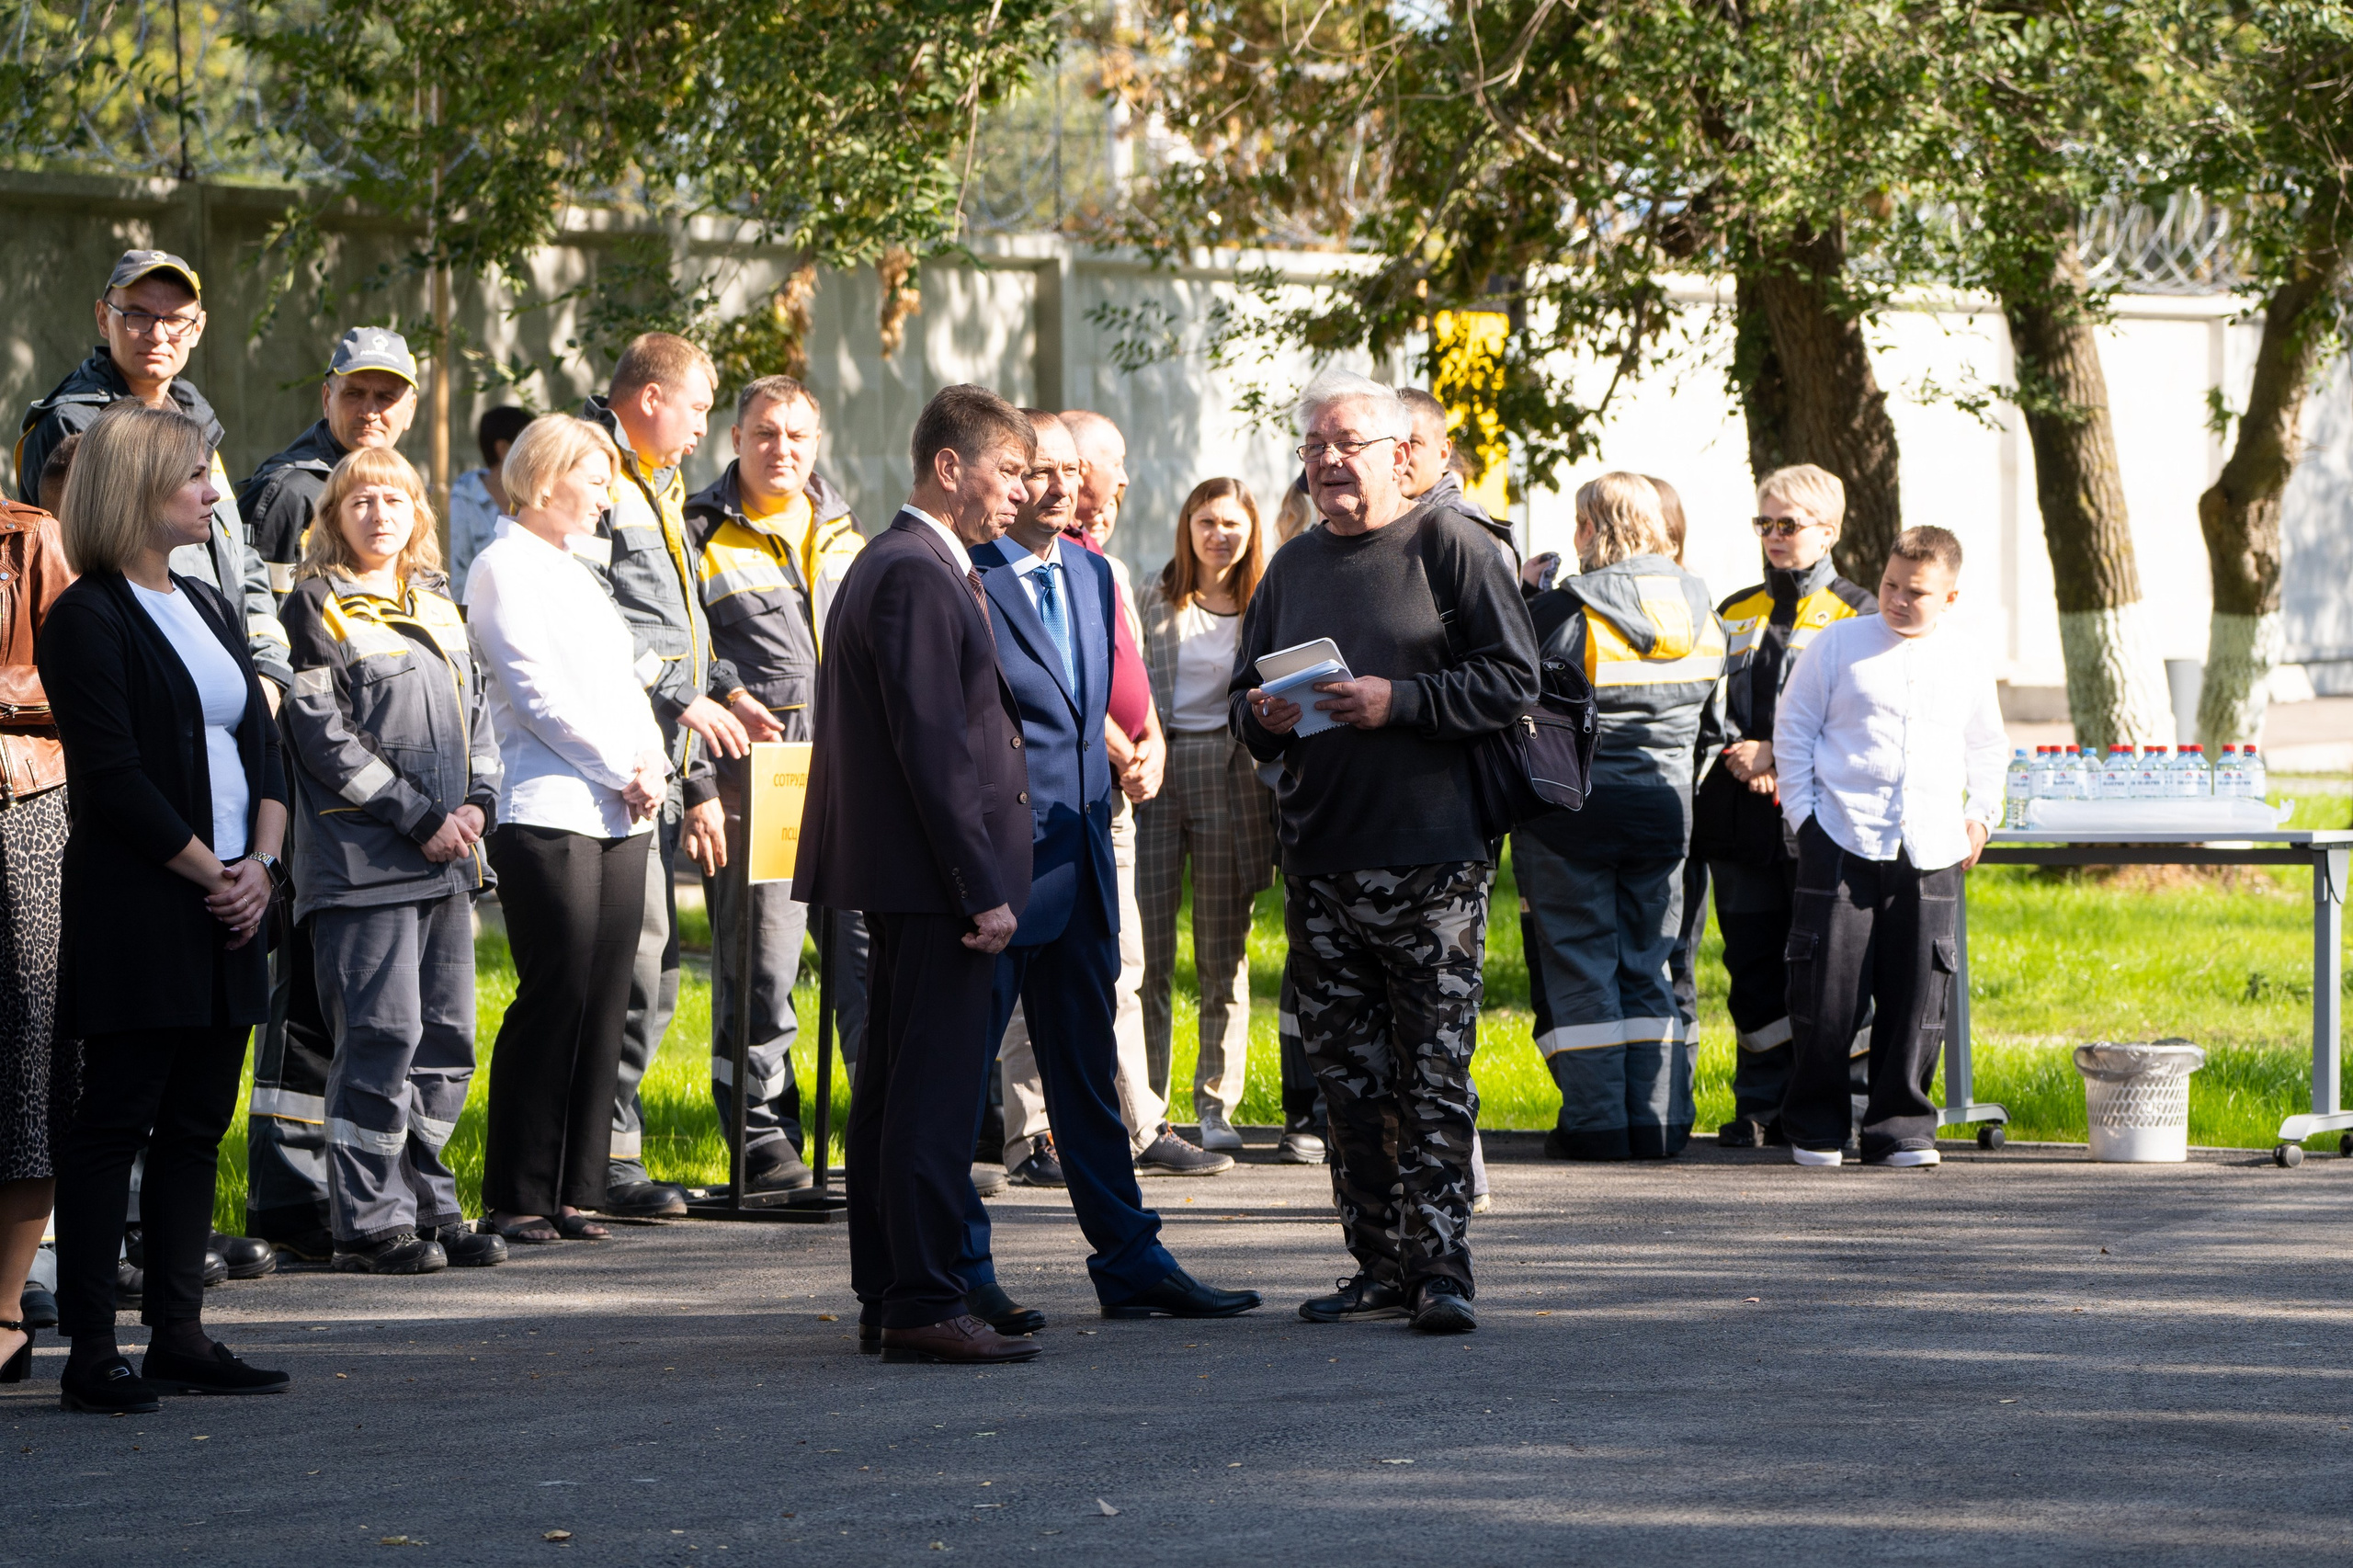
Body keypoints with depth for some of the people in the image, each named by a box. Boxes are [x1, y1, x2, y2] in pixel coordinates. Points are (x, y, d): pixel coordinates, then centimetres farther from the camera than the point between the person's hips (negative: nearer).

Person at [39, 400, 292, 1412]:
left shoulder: (207, 609, 17)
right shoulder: (88, 619, -8)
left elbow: (260, 743, 15)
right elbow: (113, 774, -14)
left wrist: (263, 862, -1)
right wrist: (210, 873, -12)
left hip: (231, 905, 8)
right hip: (138, 913, -8)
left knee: (198, 1126, 9)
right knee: (114, 1120, -5)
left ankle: (179, 1337, 13)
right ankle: (91, 1354, -4)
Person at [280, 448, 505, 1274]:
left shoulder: (440, 610, 18)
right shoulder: (318, 610, -4)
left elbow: (476, 712, 20)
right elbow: (324, 737, -11)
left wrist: (477, 803, 2)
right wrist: (421, 818, -13)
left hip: (447, 862, 7)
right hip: (363, 858, -7)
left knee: (446, 1036, 8)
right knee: (382, 1035, -10)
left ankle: (429, 1205, 16)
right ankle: (370, 1221, -5)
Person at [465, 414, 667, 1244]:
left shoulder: (578, 570, 22)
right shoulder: (504, 568, -4)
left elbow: (624, 683, 21)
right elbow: (538, 693, -12)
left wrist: (653, 760, 2)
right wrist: (624, 768, -10)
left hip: (619, 817, 8)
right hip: (547, 813, -8)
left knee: (602, 1007, 5)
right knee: (554, 1003, -8)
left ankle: (572, 1192, 9)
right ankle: (515, 1198, -3)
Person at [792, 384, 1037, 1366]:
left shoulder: (898, 566, 18)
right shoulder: (916, 576, -15)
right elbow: (933, 749, -20)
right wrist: (983, 888, -20)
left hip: (901, 880, 11)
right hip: (935, 878, -11)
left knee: (894, 1086, 12)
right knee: (936, 1091, -10)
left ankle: (887, 1302, 17)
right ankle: (921, 1307, -10)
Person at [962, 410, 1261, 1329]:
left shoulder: (1091, 575, 15)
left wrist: (1116, 769, 15)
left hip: (1079, 855, 8)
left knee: (1087, 1070, 13)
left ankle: (1130, 1263, 17)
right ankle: (960, 1275, 6)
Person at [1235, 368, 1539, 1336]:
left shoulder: (1449, 545, -2)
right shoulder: (1294, 566, 17)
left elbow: (1512, 679, -8)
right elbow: (1245, 697, 22)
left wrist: (1398, 701, -17)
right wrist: (1262, 716, -1)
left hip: (1430, 858, -6)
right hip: (1319, 864, 6)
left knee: (1435, 1076, -6)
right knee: (1348, 1075, 7)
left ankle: (1440, 1265, -4)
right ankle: (1380, 1265, 12)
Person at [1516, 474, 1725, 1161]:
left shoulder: (1562, 612, -16)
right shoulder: (1698, 612, 3)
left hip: (1572, 805, -5)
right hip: (1662, 808, 5)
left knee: (1578, 964, 3)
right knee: (1649, 965, 12)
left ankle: (1595, 1121, 1)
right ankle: (1657, 1120, 9)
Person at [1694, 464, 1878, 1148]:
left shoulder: (1858, 614, 2)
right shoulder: (1733, 615, 17)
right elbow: (1707, 702, 12)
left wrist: (1778, 755, -14)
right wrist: (1735, 754, -8)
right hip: (1744, 821, 5)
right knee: (1754, 965, 6)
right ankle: (1761, 1104, 11)